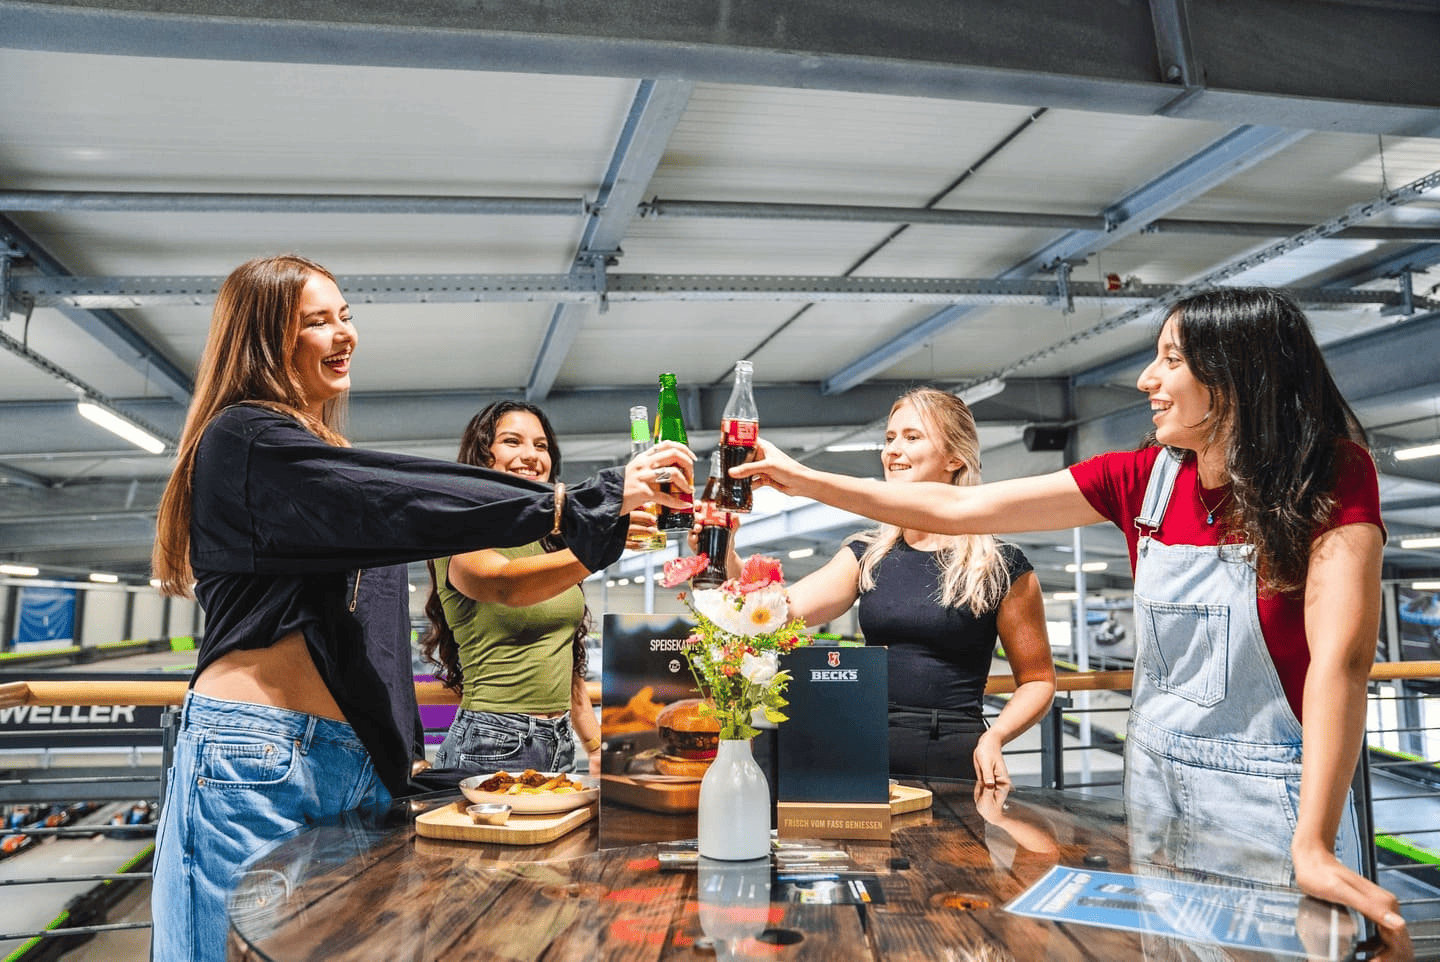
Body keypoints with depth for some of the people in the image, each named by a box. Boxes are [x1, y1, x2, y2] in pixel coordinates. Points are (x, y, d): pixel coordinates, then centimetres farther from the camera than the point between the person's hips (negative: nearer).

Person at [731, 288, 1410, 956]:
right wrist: (806, 482, -2)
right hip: (1154, 775, 5)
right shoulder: (1145, 479, -2)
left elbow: (1341, 657, -22)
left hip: (1269, 799, -4)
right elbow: (957, 509, -1)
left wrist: (1313, 848, -30)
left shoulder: (1335, 480, -14)